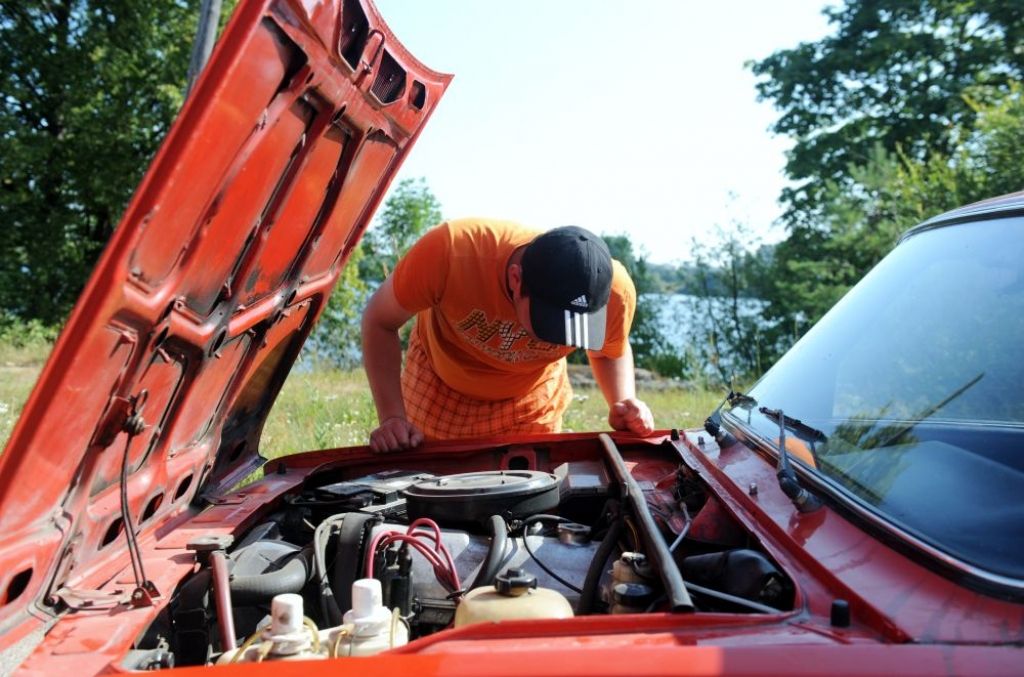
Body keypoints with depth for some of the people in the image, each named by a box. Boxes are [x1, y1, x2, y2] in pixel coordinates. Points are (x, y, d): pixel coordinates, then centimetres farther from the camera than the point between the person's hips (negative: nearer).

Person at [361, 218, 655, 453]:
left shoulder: (615, 292, -31)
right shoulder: (449, 251, -39)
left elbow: (611, 351, -5)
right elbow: (380, 321, -21)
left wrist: (624, 403, -24)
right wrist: (392, 417, -30)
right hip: (440, 386, -1)